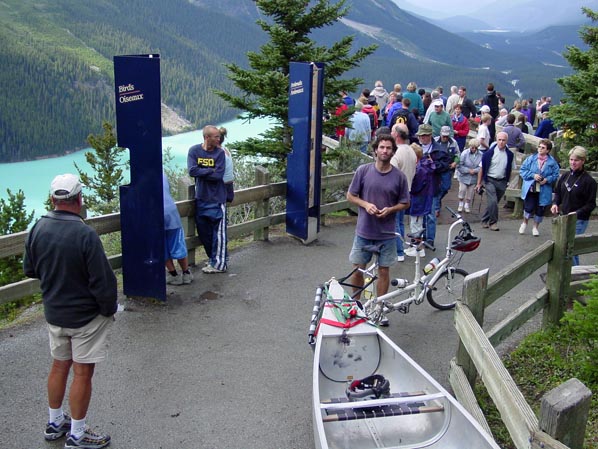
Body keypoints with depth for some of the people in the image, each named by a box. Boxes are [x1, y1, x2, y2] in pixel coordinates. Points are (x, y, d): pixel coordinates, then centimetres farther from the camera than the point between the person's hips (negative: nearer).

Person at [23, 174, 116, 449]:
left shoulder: (38, 229, -5)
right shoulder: (85, 235, -25)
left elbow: (29, 270, 8)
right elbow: (102, 281, -21)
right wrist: (109, 310, -6)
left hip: (53, 312, 6)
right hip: (86, 315, -6)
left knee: (59, 366, 21)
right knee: (82, 373, 6)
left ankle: (55, 423, 37)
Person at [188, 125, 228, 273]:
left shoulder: (220, 153, -7)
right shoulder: (194, 151, -2)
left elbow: (218, 175, -16)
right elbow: (192, 171, -13)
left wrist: (201, 172, -12)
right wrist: (210, 171, -13)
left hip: (217, 198, -3)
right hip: (201, 198, 3)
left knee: (218, 232, 0)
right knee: (203, 231, 13)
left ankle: (219, 264, 9)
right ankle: (212, 258, 30)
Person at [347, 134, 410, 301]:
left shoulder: (399, 176, -4)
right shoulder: (363, 170, -4)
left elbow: (405, 203, 5)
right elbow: (350, 195, 4)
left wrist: (390, 209, -14)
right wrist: (366, 204, -14)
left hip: (387, 233, 0)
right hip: (364, 231, 0)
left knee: (383, 271, 9)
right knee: (358, 270, 8)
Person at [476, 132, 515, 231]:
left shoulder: (510, 154, 1)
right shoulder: (489, 153, -8)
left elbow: (510, 170, 12)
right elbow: (482, 169, -3)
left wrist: (508, 182, 8)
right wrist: (479, 183, -2)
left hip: (502, 182, 3)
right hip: (490, 180, -3)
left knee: (492, 203, 10)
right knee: (492, 202, -15)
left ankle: (485, 221, 26)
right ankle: (493, 222, -1)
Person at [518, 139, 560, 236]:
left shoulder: (552, 162, -2)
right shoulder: (531, 158, -2)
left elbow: (555, 175, 3)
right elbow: (522, 170, -1)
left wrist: (547, 179, -14)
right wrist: (533, 175, -14)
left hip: (543, 191, 1)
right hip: (530, 188, -1)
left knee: (540, 210, 8)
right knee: (529, 208, -9)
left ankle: (535, 227, 30)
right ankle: (524, 223, 21)